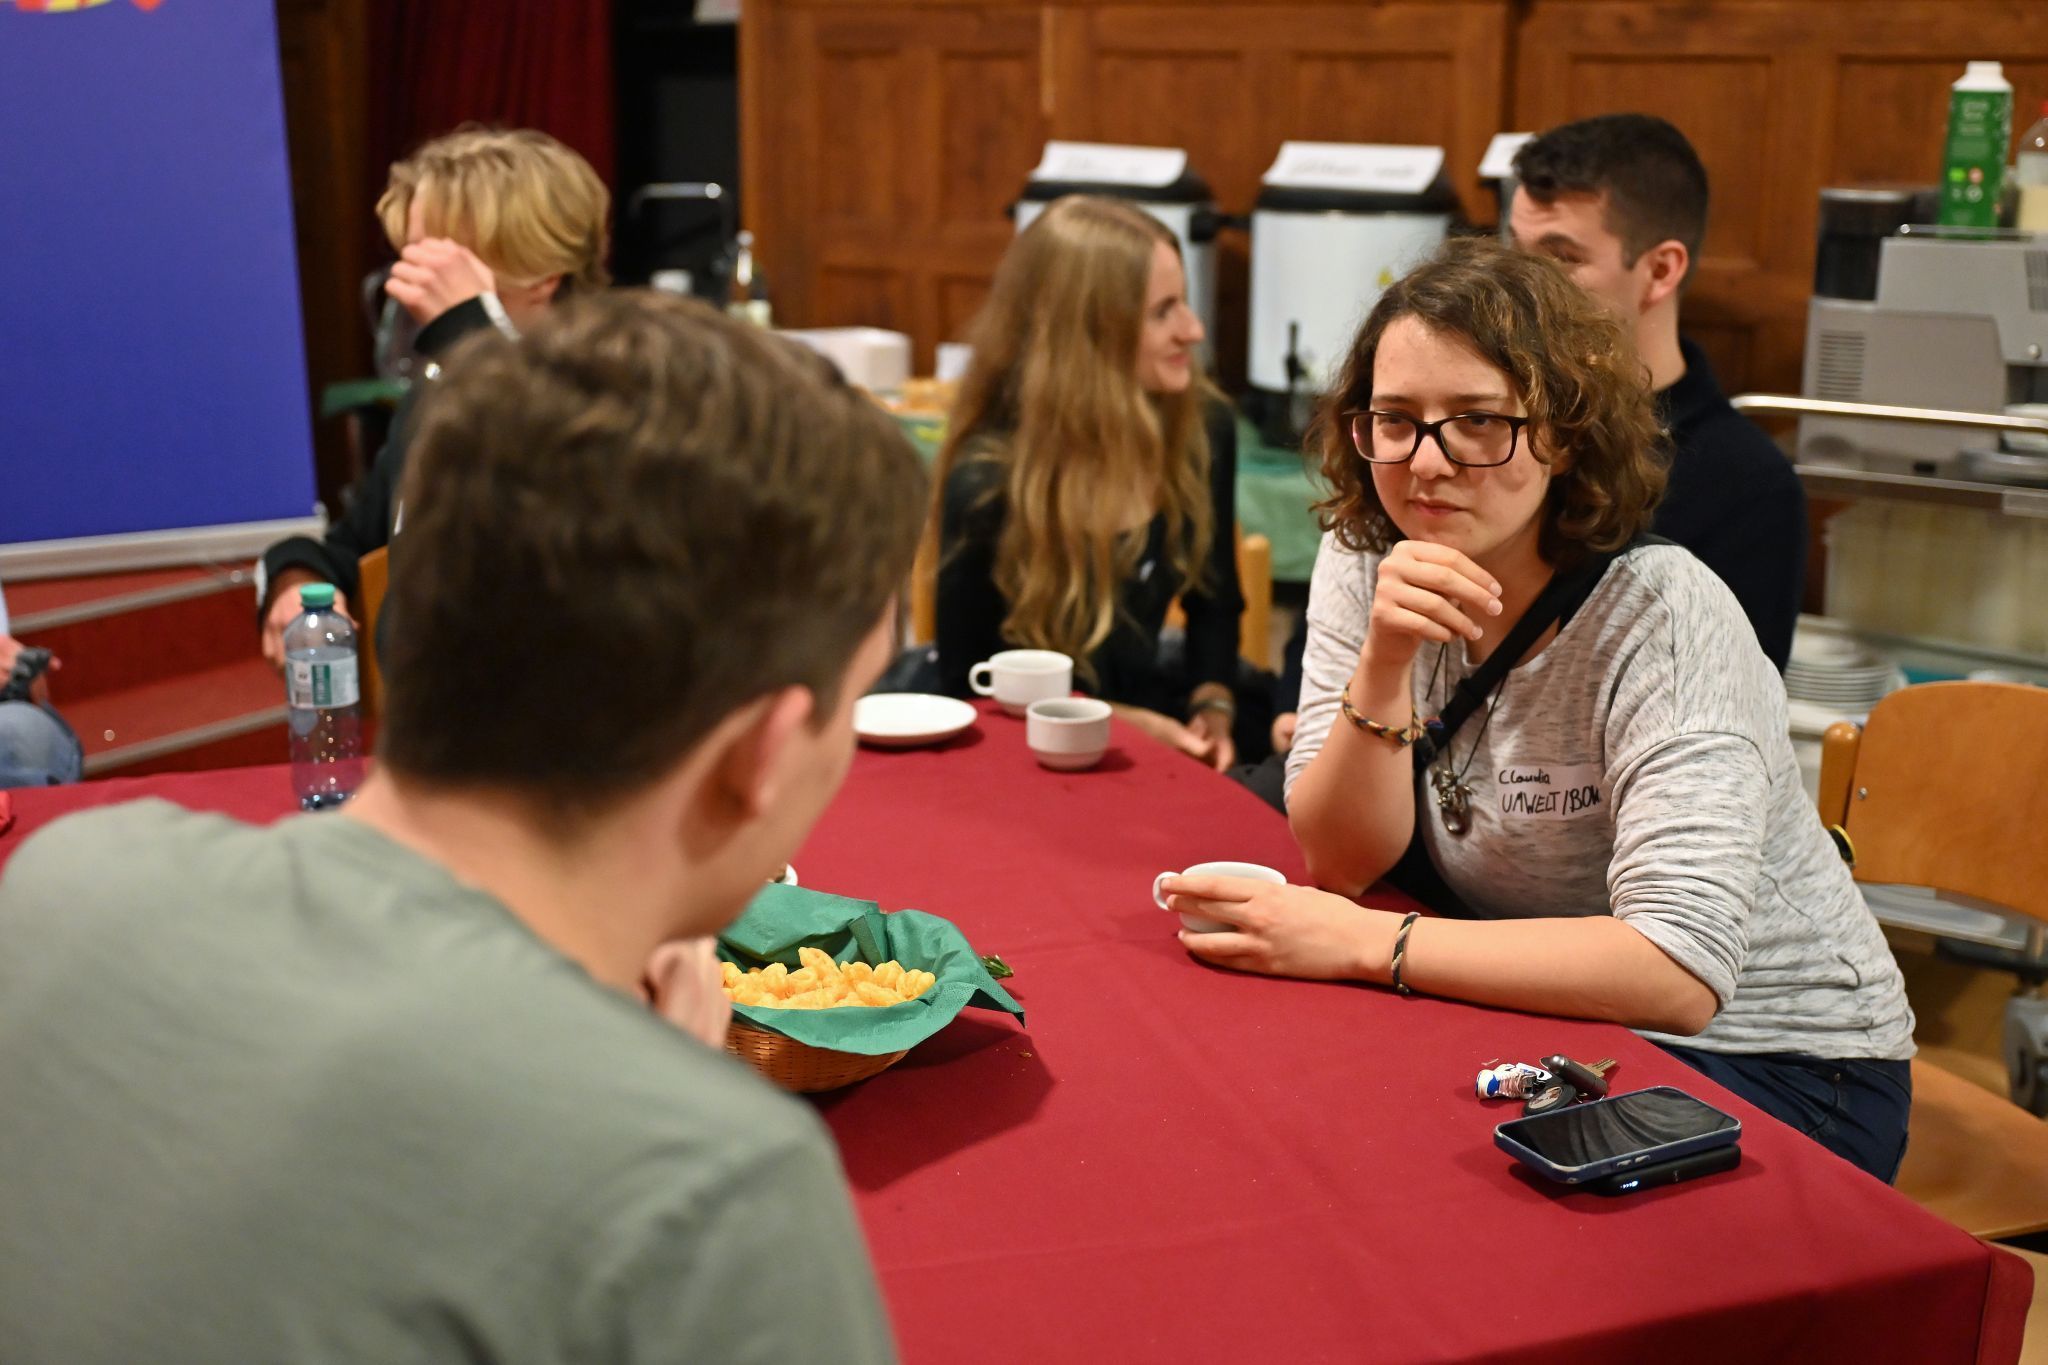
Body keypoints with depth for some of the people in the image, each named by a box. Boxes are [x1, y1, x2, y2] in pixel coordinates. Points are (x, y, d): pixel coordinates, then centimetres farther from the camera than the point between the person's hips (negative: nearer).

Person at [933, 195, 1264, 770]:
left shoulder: (1203, 429, -6)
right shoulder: (989, 481, -20)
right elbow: (969, 682, -10)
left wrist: (1213, 708, -7)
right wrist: (1120, 724, -18)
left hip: (1148, 709, 5)